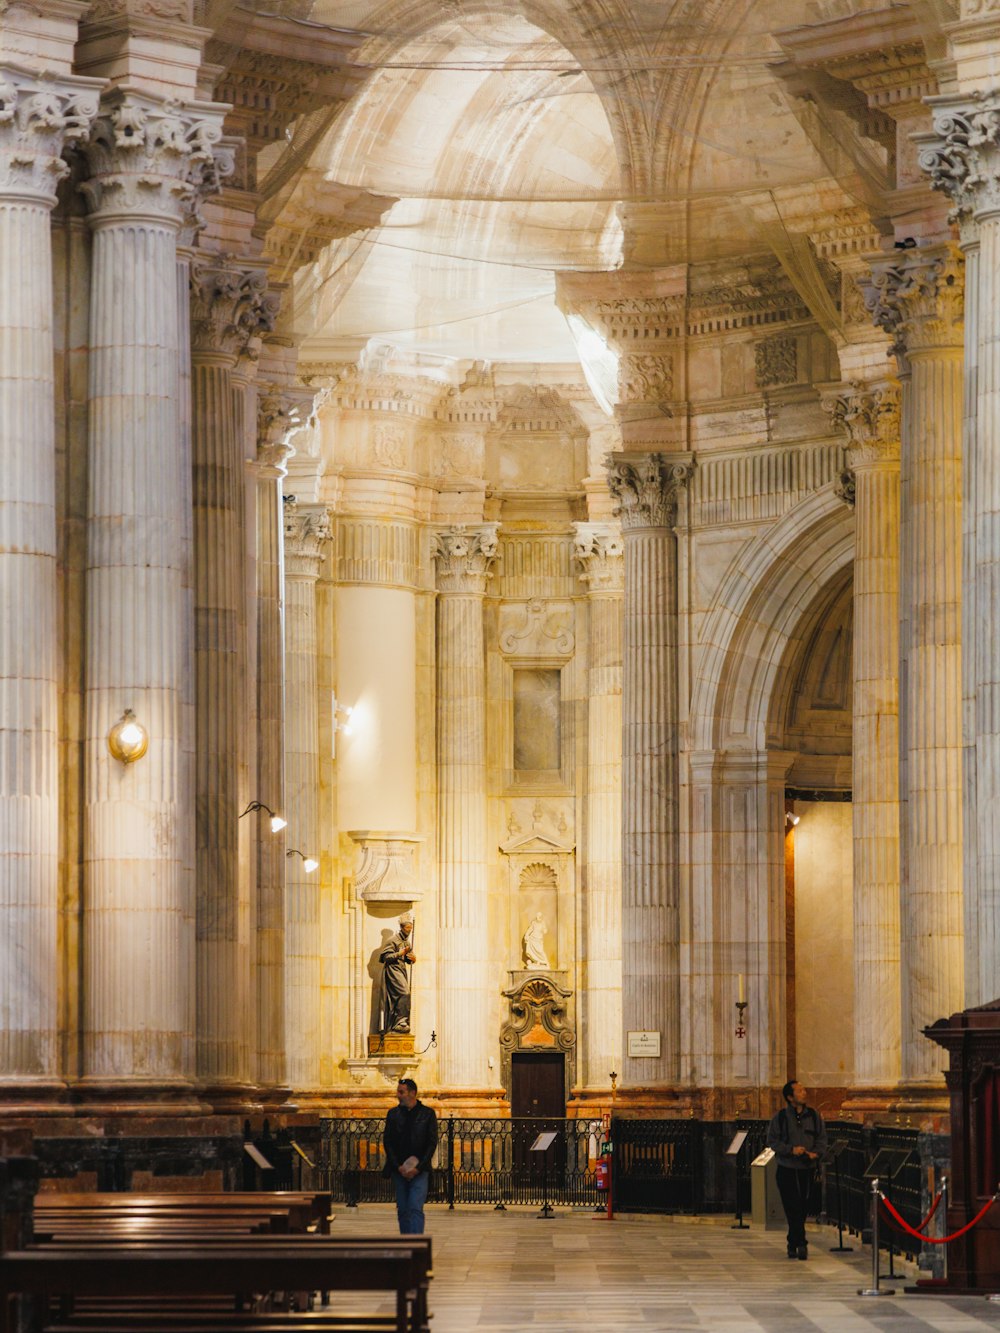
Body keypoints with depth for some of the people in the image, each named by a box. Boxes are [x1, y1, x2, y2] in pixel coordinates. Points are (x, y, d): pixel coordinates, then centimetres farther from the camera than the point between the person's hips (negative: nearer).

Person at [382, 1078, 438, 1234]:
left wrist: (418, 1168, -11)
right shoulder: (393, 1114, 8)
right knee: (402, 1210, 5)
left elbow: (432, 1143, -2)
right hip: (399, 1170, 3)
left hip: (419, 1170, -3)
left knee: (415, 1209, -13)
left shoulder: (427, 1114, 1)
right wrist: (398, 1166, -6)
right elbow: (387, 1142, 6)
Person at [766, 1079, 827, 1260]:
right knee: (793, 1208, -9)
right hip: (787, 1168, -3)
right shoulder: (781, 1117, -4)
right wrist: (791, 1149, -15)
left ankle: (793, 1243, 20)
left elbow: (822, 1138, 10)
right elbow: (772, 1141, -3)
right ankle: (801, 1243, -11)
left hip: (807, 1168, 3)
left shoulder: (813, 1115, 6)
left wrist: (817, 1152, -10)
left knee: (802, 1208, 8)